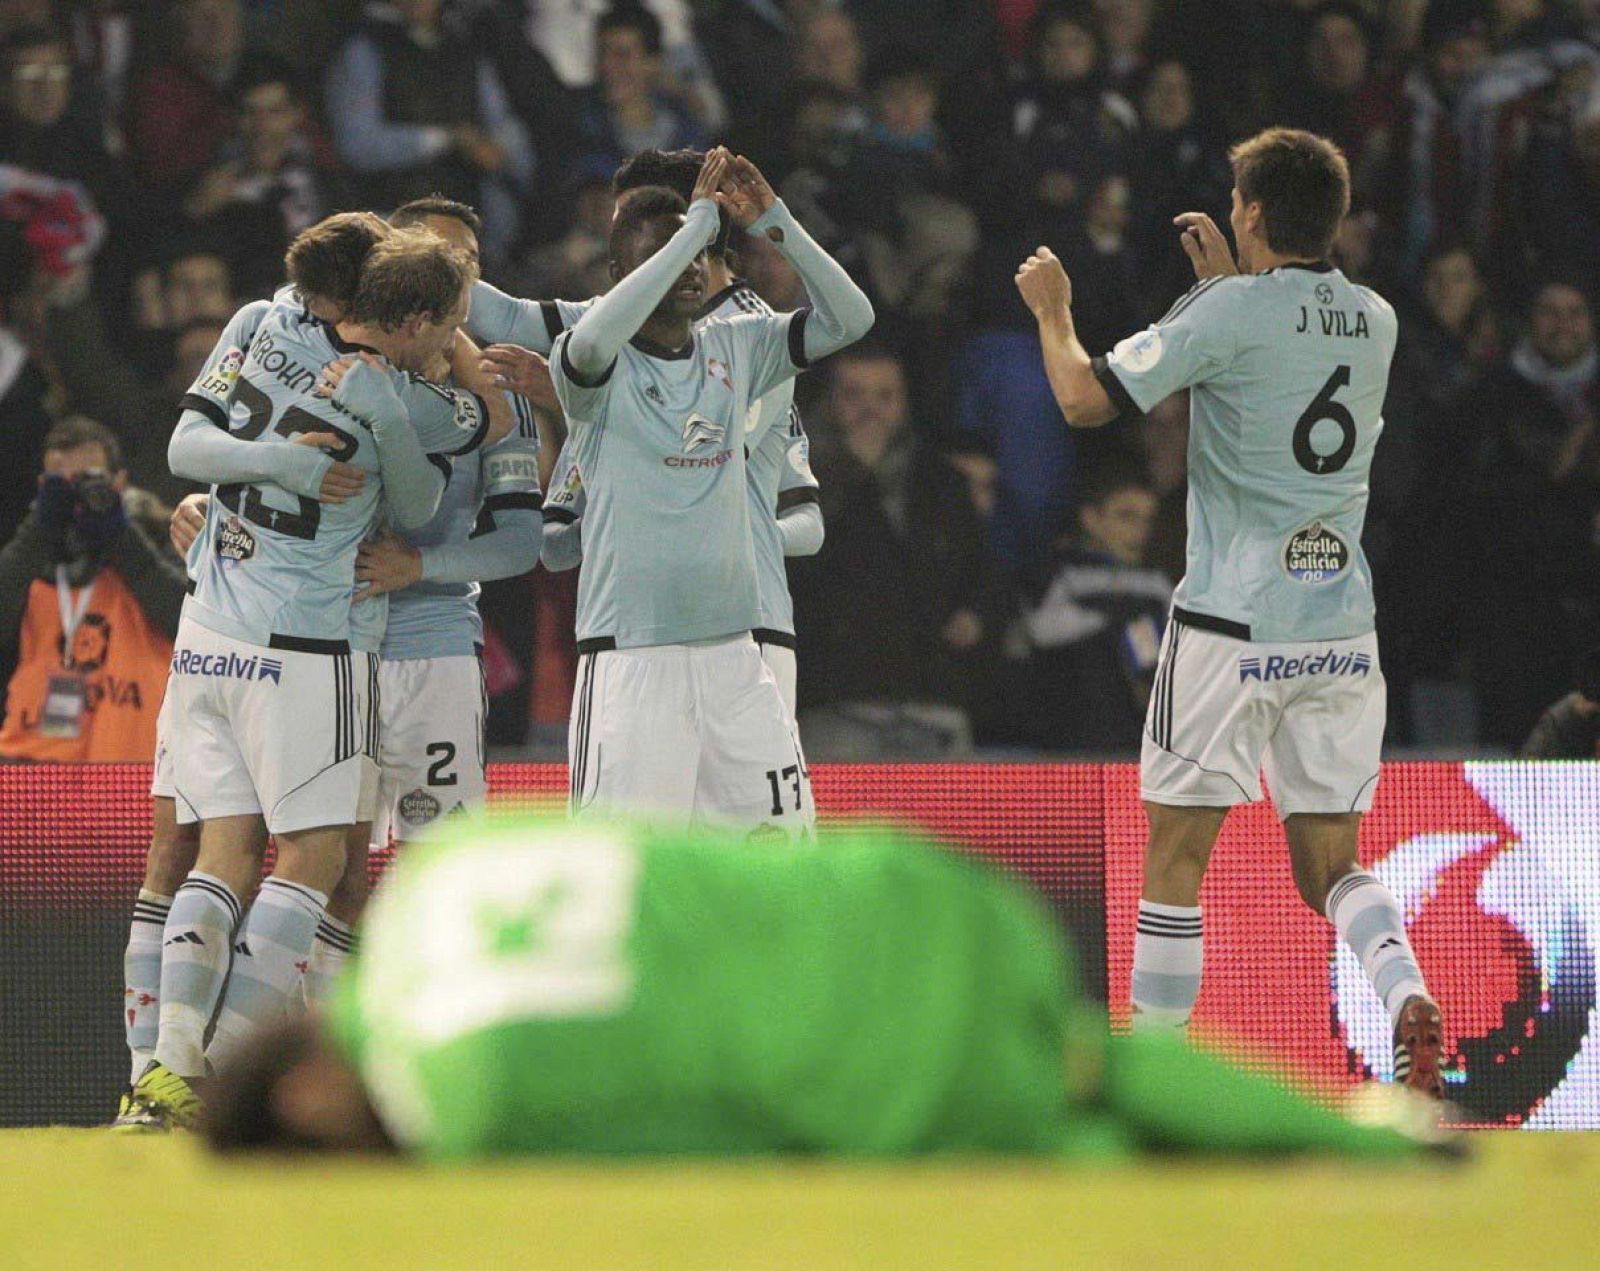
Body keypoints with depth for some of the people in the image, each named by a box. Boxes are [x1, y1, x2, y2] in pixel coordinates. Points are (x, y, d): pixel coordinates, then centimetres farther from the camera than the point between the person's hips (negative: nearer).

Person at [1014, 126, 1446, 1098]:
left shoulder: (1231, 313, -11)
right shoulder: (1375, 321, 8)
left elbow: (1087, 400, -11)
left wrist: (1053, 310, 6)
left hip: (1234, 625, -5)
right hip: (1343, 631, 5)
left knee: (1176, 856, 5)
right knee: (1330, 865, 10)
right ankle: (1407, 991, -18)